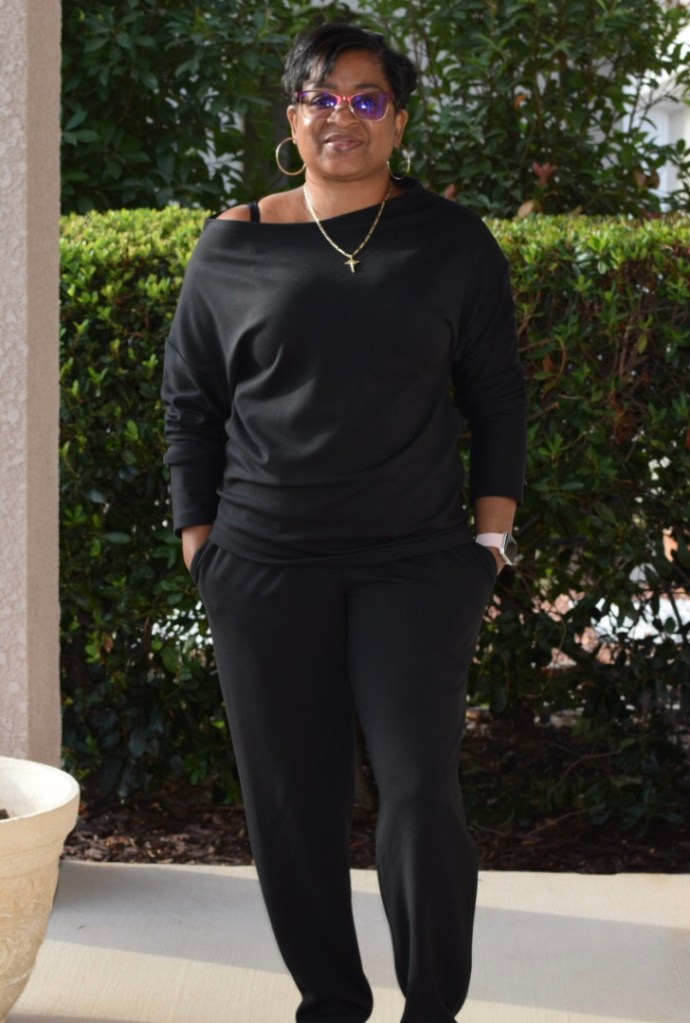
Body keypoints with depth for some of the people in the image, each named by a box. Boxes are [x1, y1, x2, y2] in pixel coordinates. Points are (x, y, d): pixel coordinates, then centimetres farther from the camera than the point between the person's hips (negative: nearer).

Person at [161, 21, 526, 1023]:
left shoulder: (452, 242, 5)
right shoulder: (233, 247, 5)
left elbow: (498, 398, 8)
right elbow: (189, 403, 10)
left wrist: (492, 529, 3)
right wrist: (198, 538, 5)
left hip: (418, 565, -1)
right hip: (265, 566, 1)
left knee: (421, 792, -6)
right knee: (290, 799, 5)